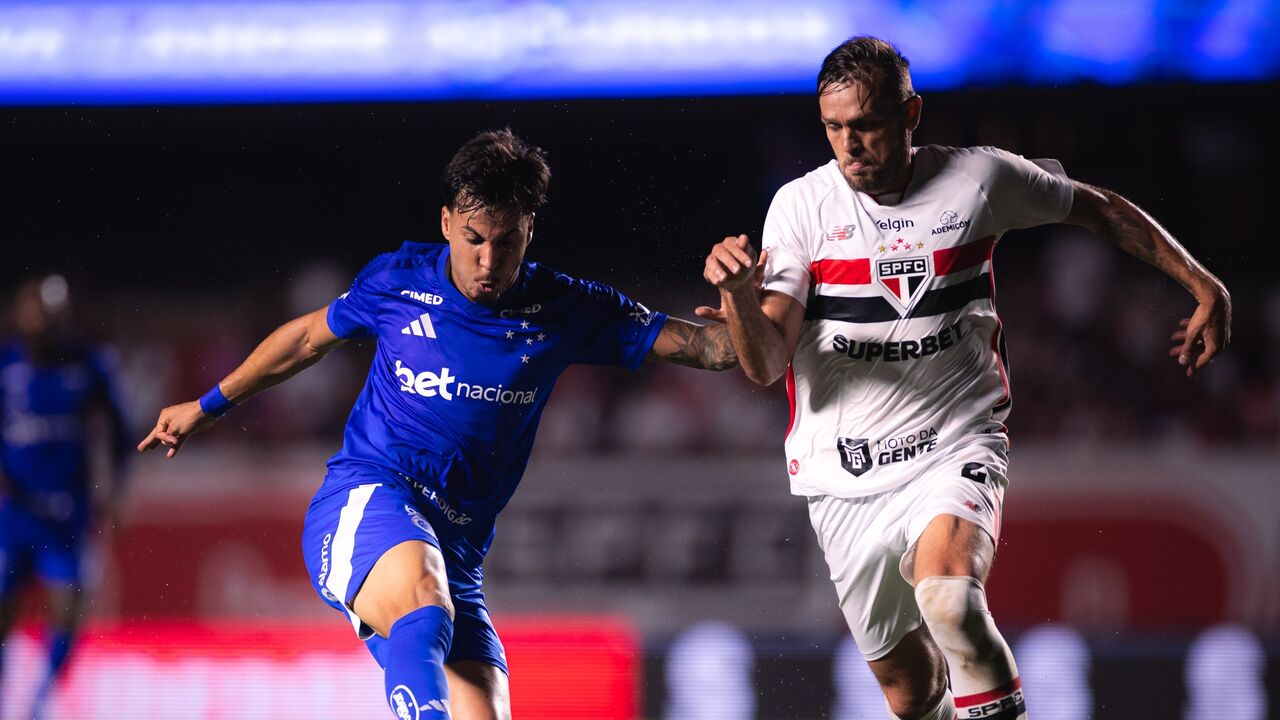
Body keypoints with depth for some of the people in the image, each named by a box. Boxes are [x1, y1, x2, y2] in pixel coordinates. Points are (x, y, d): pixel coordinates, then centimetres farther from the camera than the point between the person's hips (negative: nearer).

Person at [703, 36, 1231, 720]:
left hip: (955, 448, -2)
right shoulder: (799, 206, -4)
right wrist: (734, 291, -30)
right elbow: (766, 366, -10)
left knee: (948, 593, -35)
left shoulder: (980, 177, -3)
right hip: (846, 479, 2)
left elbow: (1100, 210, 15)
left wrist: (1204, 285, 12)